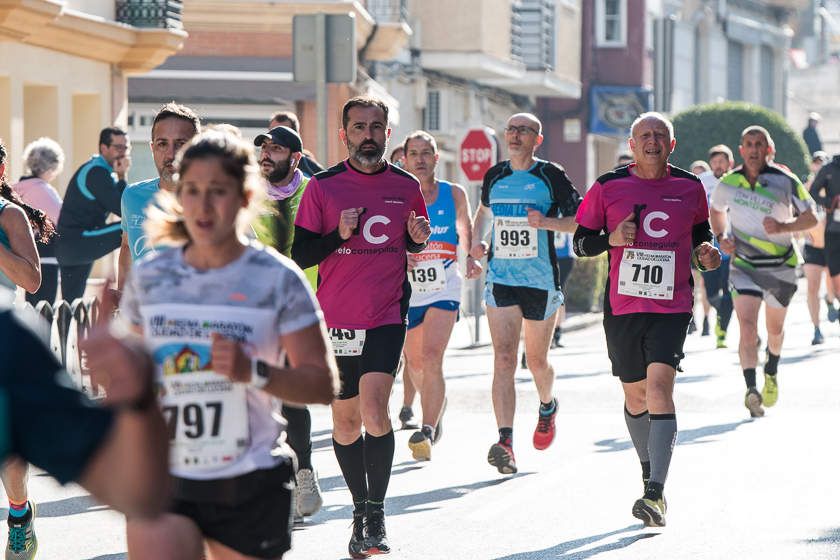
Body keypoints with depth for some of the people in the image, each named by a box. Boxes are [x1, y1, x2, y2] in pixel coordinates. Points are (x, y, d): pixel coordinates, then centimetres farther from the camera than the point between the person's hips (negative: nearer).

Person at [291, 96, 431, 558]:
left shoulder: (406, 186, 5)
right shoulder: (323, 187, -1)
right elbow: (299, 255, -1)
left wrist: (419, 237, -3)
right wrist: (338, 234, -17)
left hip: (387, 316, -1)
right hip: (336, 320, 1)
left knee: (373, 410, -17)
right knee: (345, 421, 8)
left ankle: (376, 512, -5)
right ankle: (360, 510, 25)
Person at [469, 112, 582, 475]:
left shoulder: (551, 176, -3)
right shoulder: (495, 176, 9)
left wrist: (547, 222, -20)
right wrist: (477, 240, 11)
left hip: (541, 281, -2)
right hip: (500, 279, 2)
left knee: (537, 361, 11)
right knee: (504, 359, -13)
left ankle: (547, 407, 45)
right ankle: (505, 442, -21)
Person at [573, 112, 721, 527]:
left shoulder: (689, 187, 5)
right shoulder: (608, 187, 2)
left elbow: (701, 233, 22)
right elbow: (580, 243, 7)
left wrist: (705, 254, 0)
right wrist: (612, 239, -12)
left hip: (672, 306, -2)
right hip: (622, 306, 2)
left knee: (659, 385, -18)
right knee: (635, 394, 11)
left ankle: (656, 494, -24)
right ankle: (650, 474, 36)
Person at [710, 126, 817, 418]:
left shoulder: (785, 181, -13)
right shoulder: (728, 183, -5)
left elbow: (811, 217, -7)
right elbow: (716, 210, 16)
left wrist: (783, 226, -24)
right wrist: (721, 236, -2)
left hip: (780, 266, 0)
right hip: (743, 265, 0)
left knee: (775, 328, 17)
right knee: (747, 324, -19)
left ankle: (771, 372, 47)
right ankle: (751, 389, -26)